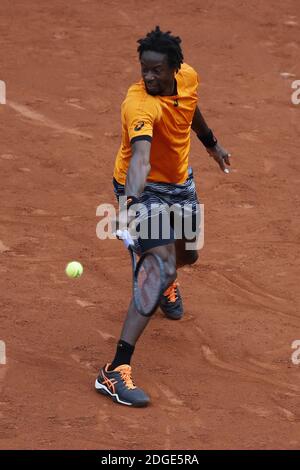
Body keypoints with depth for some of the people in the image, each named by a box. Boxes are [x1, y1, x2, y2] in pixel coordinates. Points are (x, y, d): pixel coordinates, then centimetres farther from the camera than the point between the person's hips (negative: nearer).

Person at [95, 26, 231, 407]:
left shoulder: (188, 77, -12)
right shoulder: (140, 104, -35)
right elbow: (140, 158, -51)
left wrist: (210, 142, 27)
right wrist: (130, 201, -66)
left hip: (179, 181, 7)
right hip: (145, 187, -7)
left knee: (187, 254, 27)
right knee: (162, 270, -22)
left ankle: (165, 283, 68)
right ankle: (115, 371, -26)